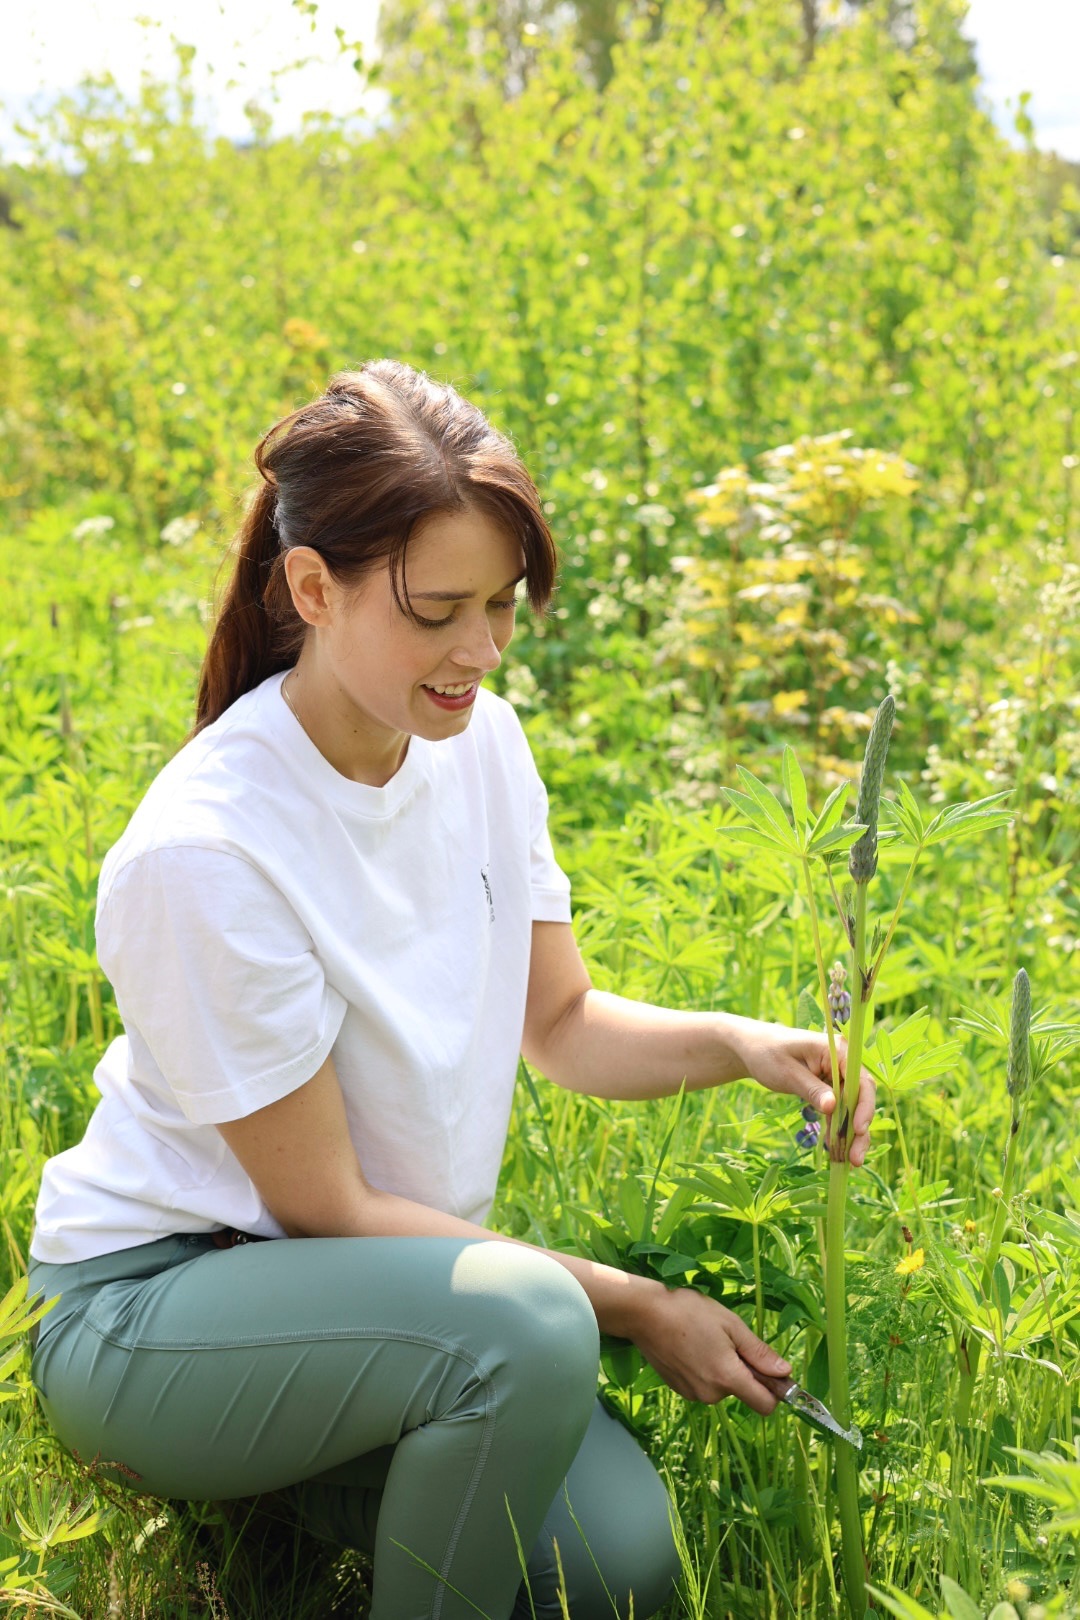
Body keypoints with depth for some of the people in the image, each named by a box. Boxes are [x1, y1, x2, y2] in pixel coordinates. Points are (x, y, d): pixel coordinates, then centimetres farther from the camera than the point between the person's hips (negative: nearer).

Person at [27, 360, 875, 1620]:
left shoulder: (478, 741, -4)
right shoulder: (201, 854, -25)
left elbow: (562, 1024, 7)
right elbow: (323, 1207, -19)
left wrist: (733, 1043, -13)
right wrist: (632, 1305, -18)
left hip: (387, 1279, 6)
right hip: (151, 1302, -6)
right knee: (529, 1322, -34)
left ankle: (308, 1466, 9)